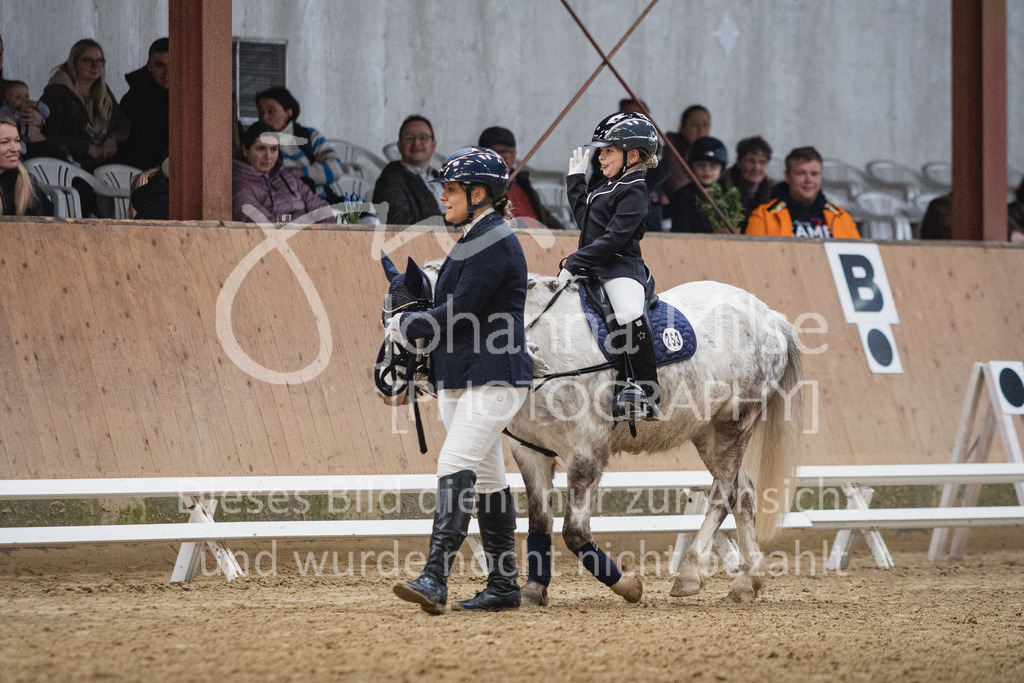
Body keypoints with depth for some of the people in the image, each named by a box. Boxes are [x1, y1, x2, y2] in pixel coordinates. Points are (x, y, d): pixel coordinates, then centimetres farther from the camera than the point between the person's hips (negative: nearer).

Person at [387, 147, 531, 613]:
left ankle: (436, 578, -30)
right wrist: (413, 327, 7)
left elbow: (457, 315, -18)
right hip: (458, 379, 11)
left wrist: (404, 327, -5)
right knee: (486, 478, 12)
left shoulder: (494, 245, -15)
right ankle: (503, 586, 18)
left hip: (493, 378, -11)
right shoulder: (474, 239, 17)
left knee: (456, 469, -21)